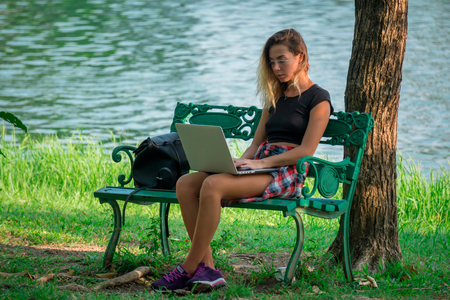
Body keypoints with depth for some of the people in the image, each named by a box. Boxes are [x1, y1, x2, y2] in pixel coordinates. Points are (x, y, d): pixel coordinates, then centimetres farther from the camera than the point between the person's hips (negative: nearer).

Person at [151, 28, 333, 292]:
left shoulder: (318, 98, 2)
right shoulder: (276, 97, 26)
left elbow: (306, 150, -8)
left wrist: (261, 163, -17)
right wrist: (241, 161, 0)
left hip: (287, 173, -8)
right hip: (259, 166, 8)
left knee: (213, 185, -32)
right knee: (185, 184, -17)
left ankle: (188, 270, -26)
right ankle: (207, 269, -24)